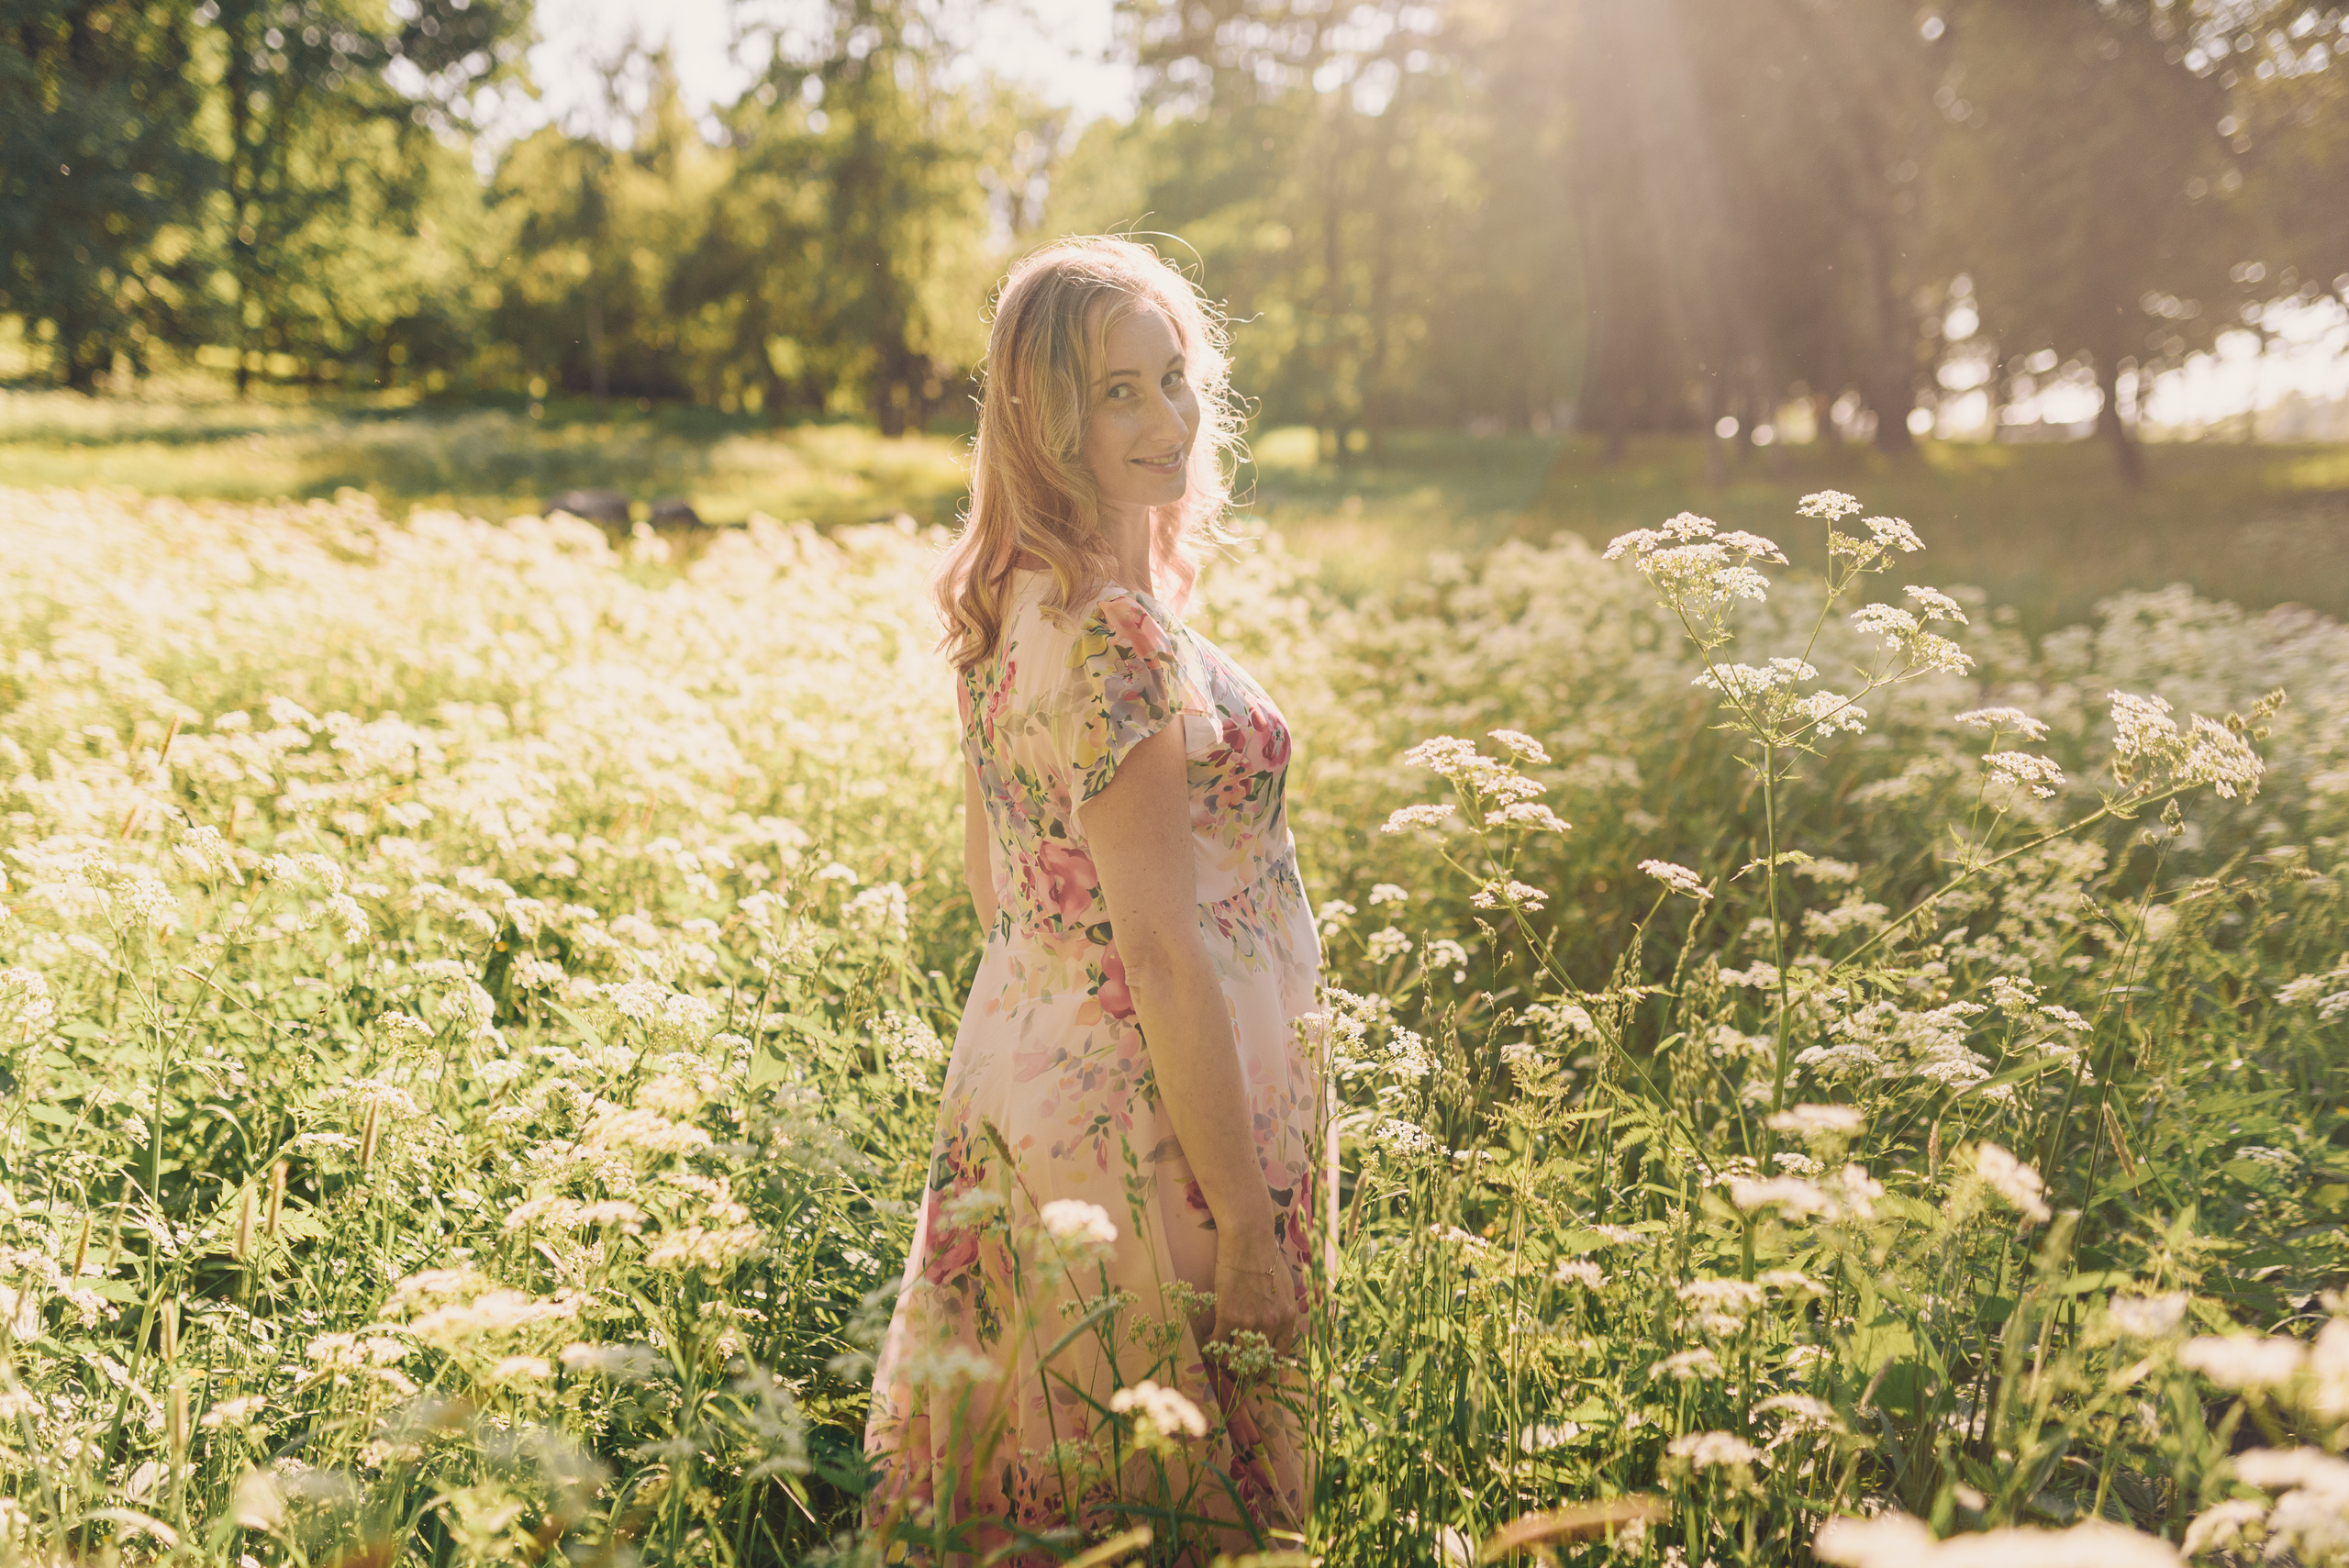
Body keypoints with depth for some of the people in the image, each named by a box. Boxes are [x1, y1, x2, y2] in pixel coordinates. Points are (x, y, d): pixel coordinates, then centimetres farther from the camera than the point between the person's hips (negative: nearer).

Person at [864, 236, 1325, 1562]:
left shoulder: (1008, 604, 5)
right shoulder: (1121, 634, -23)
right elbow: (1163, 952, -24)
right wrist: (1249, 1227, -19)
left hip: (1018, 1068, 9)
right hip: (1147, 1119, -9)